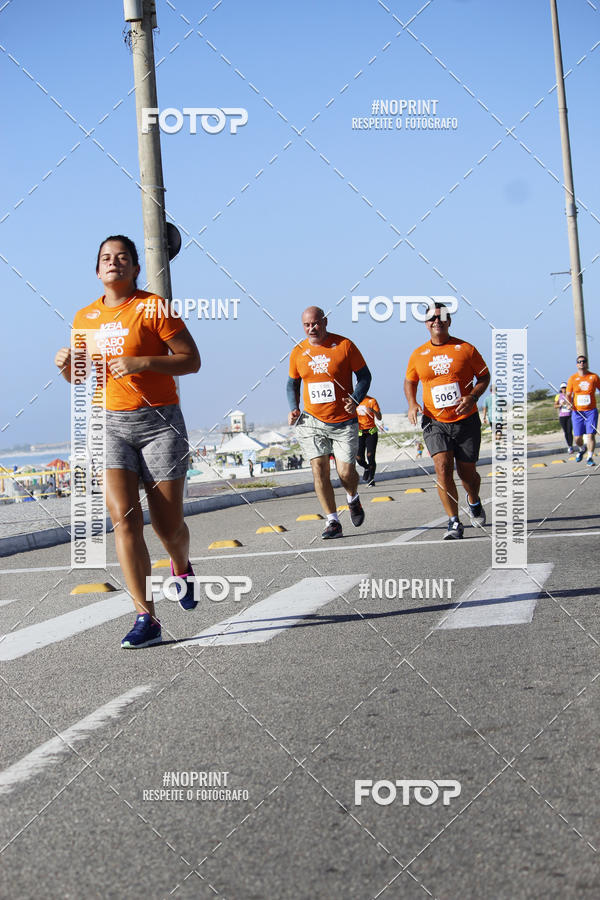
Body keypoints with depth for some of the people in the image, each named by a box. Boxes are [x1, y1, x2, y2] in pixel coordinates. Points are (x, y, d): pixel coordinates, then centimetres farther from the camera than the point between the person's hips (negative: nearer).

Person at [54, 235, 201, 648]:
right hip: (109, 424, 3)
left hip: (159, 422, -3)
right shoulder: (84, 318, 11)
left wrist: (141, 362, -19)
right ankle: (147, 619, -11)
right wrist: (68, 364, 0)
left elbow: (192, 360, -7)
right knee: (123, 519, -13)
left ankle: (181, 567, 39)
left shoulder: (153, 307, -4)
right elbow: (82, 375, 23)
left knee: (167, 524, 2)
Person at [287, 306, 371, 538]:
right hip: (312, 421, 2)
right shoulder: (298, 353, 4)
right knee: (319, 469, -8)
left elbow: (364, 375, 2)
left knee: (346, 471, -5)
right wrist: (294, 409, 1)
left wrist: (355, 399, -15)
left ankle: (353, 499, 30)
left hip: (344, 421, -2)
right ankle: (332, 522, -1)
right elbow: (292, 383, 17)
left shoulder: (344, 345, -5)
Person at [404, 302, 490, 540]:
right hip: (434, 422, 1)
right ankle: (454, 523, -12)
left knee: (467, 472, 6)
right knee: (442, 467, -17)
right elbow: (410, 382, 19)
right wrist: (412, 404, 1)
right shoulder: (418, 355, 4)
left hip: (466, 420, -1)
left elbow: (484, 377, 5)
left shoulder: (465, 349, -2)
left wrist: (472, 397, -13)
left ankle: (474, 502, 41)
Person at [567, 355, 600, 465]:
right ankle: (581, 450, 35)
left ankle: (590, 457, 0)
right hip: (577, 411, 1)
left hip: (591, 411, -1)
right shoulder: (572, 378, 2)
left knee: (590, 435, -12)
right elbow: (568, 394, 5)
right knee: (577, 437, 3)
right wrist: (569, 404, -14)